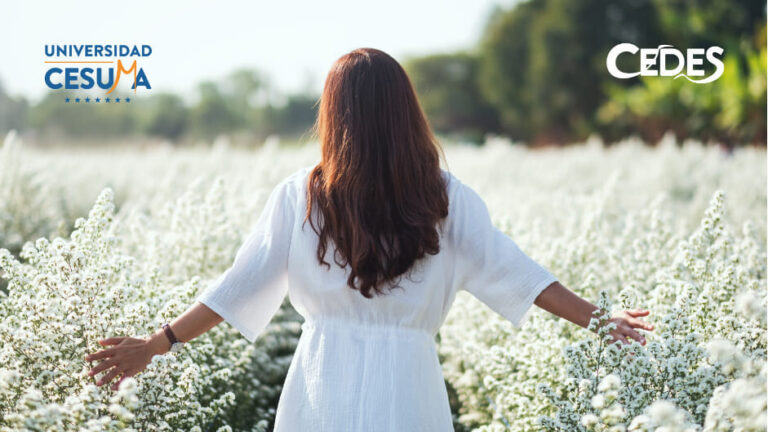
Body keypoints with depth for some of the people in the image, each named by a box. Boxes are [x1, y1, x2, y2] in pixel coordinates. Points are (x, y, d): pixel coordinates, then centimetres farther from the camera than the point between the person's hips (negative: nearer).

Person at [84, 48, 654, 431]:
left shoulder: (299, 196, -2)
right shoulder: (447, 199, -1)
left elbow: (242, 284, -2)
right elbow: (507, 269, 1)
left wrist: (155, 344, 6)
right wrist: (597, 320, 11)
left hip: (323, 384, 0)